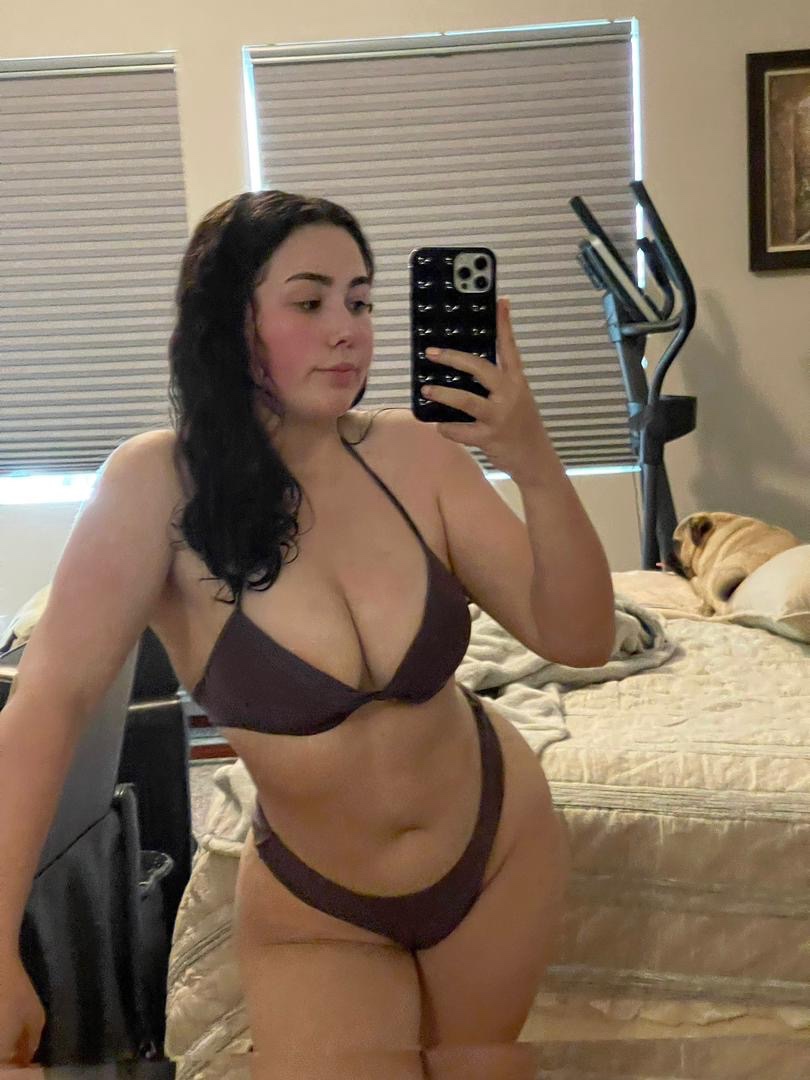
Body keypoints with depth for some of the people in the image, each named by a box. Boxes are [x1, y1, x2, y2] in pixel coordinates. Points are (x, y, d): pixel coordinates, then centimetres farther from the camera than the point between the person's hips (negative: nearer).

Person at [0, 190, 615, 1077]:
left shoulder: (414, 453, -15)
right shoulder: (161, 485, -21)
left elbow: (580, 640, -17)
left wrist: (536, 467, -32)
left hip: (502, 847, 3)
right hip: (314, 917, -3)